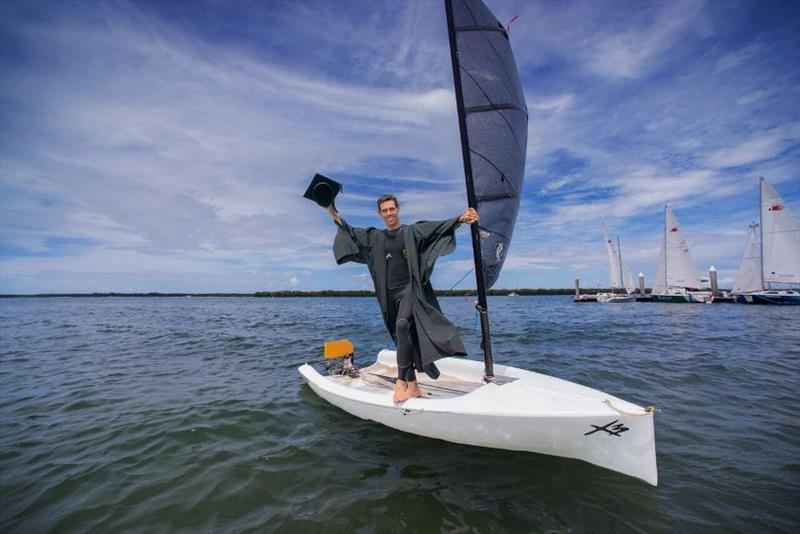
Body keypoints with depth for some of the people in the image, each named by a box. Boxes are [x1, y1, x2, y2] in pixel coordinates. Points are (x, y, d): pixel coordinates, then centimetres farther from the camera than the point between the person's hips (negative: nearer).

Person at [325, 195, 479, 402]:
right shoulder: (375, 237, 14)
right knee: (404, 339, 8)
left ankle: (401, 381, -22)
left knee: (402, 325, -29)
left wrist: (461, 218, -24)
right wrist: (334, 214, 20)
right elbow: (350, 232, 23)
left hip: (409, 290, -5)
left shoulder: (412, 231, 2)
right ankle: (413, 385, 17)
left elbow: (439, 227, -10)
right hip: (389, 294, 5)